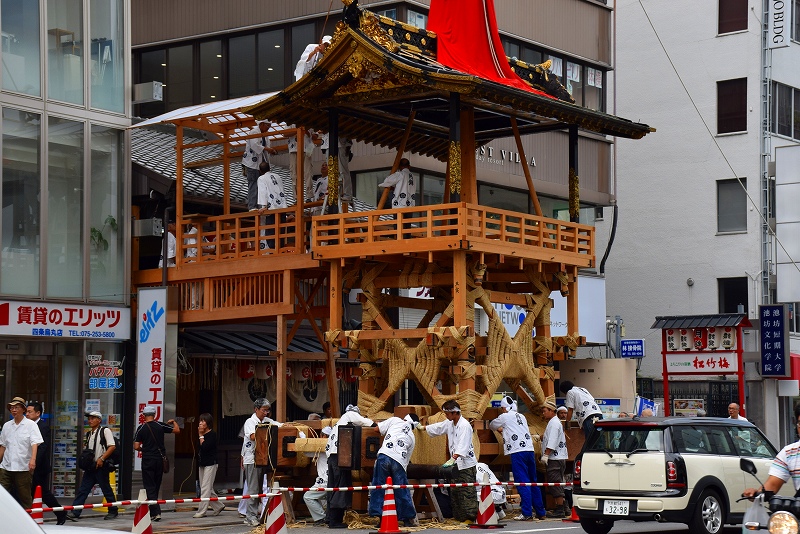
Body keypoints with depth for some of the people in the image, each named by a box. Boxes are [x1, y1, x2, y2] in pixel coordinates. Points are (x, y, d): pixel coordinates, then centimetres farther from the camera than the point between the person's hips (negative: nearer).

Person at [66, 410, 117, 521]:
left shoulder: (105, 431, -4)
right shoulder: (88, 434, 17)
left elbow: (112, 446, -13)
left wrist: (102, 459, -19)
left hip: (101, 466, -6)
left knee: (106, 490, 4)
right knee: (82, 490, -3)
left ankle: (113, 511, 19)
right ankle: (74, 513, -9)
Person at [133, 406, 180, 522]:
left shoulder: (141, 428, -6)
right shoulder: (160, 426, -1)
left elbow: (136, 447, -7)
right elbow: (177, 430, 8)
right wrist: (173, 422, 27)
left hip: (147, 460, -3)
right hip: (160, 459, 3)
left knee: (149, 487, -1)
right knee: (156, 486, 13)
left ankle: (156, 512, -13)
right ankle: (153, 512, 18)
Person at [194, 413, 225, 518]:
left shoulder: (212, 434, -10)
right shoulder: (201, 434, 11)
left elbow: (205, 447, -22)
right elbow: (198, 449, 10)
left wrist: (201, 436, -14)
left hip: (210, 464, -9)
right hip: (202, 464, 9)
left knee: (205, 488, -8)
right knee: (208, 489, 12)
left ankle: (201, 511, -8)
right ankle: (219, 506, 25)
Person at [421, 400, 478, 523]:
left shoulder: (465, 425, -18)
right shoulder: (449, 423, 11)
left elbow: (463, 446, -28)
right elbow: (437, 428, 29)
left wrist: (453, 459, -37)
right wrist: (422, 428, 38)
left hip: (466, 464, -10)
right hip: (456, 464, 10)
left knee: (467, 492, -11)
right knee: (454, 492, 10)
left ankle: (471, 517, -9)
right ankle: (459, 517, 16)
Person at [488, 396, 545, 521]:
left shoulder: (505, 417, 2)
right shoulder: (521, 417, 20)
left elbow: (492, 425, 19)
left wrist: (498, 428, 42)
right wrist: (503, 429, 51)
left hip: (517, 452, -6)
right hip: (530, 450, 6)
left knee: (523, 482, -8)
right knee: (533, 482, 11)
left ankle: (527, 513, -11)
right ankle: (540, 512, 15)